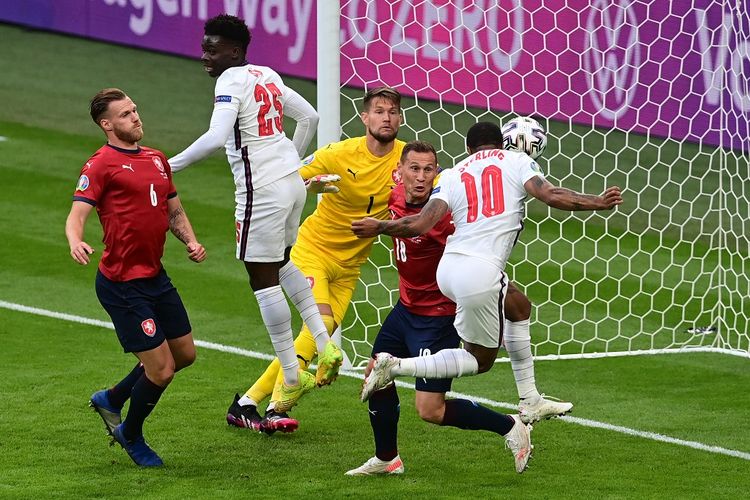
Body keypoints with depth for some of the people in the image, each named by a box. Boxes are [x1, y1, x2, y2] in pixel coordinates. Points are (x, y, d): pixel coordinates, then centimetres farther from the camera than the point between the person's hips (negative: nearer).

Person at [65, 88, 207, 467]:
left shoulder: (157, 160, 13)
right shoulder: (101, 164, -10)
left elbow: (174, 211, 22)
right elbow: (77, 215, -17)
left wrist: (191, 241, 3)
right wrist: (76, 242, -38)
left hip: (155, 276, 8)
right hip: (122, 284, -8)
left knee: (185, 354, 17)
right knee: (161, 369, -6)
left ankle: (111, 399, 35)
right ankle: (131, 436, 21)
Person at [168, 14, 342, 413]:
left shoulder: (231, 81, -13)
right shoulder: (268, 75, 13)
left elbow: (216, 137, -26)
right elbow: (309, 117, 21)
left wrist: (172, 166, -20)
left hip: (261, 190, -9)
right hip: (292, 180, 9)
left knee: (263, 279, 0)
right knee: (283, 263, 28)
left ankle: (292, 377, 4)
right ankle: (324, 344, 21)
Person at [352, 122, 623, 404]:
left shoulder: (452, 176, 14)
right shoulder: (516, 162, 8)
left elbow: (420, 224, 2)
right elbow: (550, 195, -7)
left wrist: (378, 227, 16)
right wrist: (599, 203, -1)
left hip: (448, 268, 6)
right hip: (480, 274, -6)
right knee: (480, 360, 8)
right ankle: (396, 366, -7)